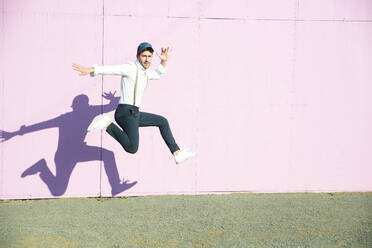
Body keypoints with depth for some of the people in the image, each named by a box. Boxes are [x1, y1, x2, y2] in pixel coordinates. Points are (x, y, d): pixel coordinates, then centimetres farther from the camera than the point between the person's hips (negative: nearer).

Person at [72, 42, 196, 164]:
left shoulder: (145, 72, 19)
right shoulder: (131, 68, -9)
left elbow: (158, 74, 42)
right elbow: (111, 69, -26)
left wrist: (164, 61, 24)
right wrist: (91, 69, -42)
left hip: (134, 114, 10)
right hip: (126, 113, -10)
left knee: (163, 122, 22)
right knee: (132, 148, -25)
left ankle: (177, 154, 26)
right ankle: (107, 124, -12)